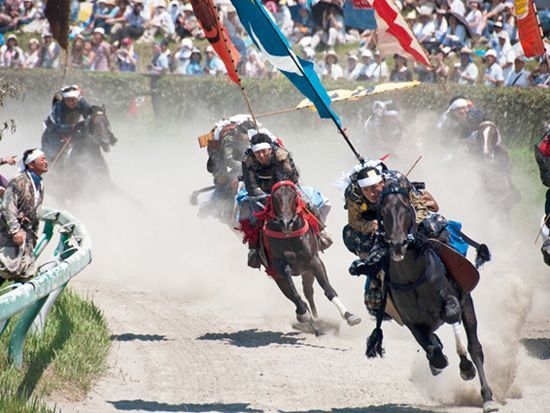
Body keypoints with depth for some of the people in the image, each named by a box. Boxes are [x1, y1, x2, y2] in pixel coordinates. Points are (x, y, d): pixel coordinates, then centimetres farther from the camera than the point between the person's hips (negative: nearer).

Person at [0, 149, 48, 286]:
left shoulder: (40, 185, 15)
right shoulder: (20, 181, -13)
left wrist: (33, 236, 22)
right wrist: (15, 230, -27)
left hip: (26, 232, 9)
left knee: (26, 274, 5)